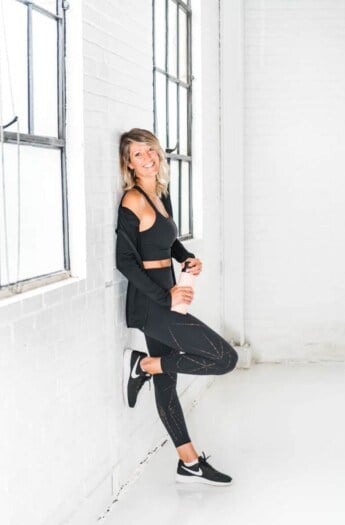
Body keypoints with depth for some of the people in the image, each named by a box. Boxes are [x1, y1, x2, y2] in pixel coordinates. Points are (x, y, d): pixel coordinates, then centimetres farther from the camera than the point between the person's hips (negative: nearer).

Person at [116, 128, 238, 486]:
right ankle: (142, 365, 0)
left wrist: (187, 258, 5)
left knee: (166, 382, 15)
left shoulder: (161, 195, 11)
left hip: (161, 300, 9)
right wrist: (166, 297, -19)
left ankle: (190, 464, 25)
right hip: (150, 304, -9)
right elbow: (125, 261, -18)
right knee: (225, 358, -8)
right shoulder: (134, 200, -15)